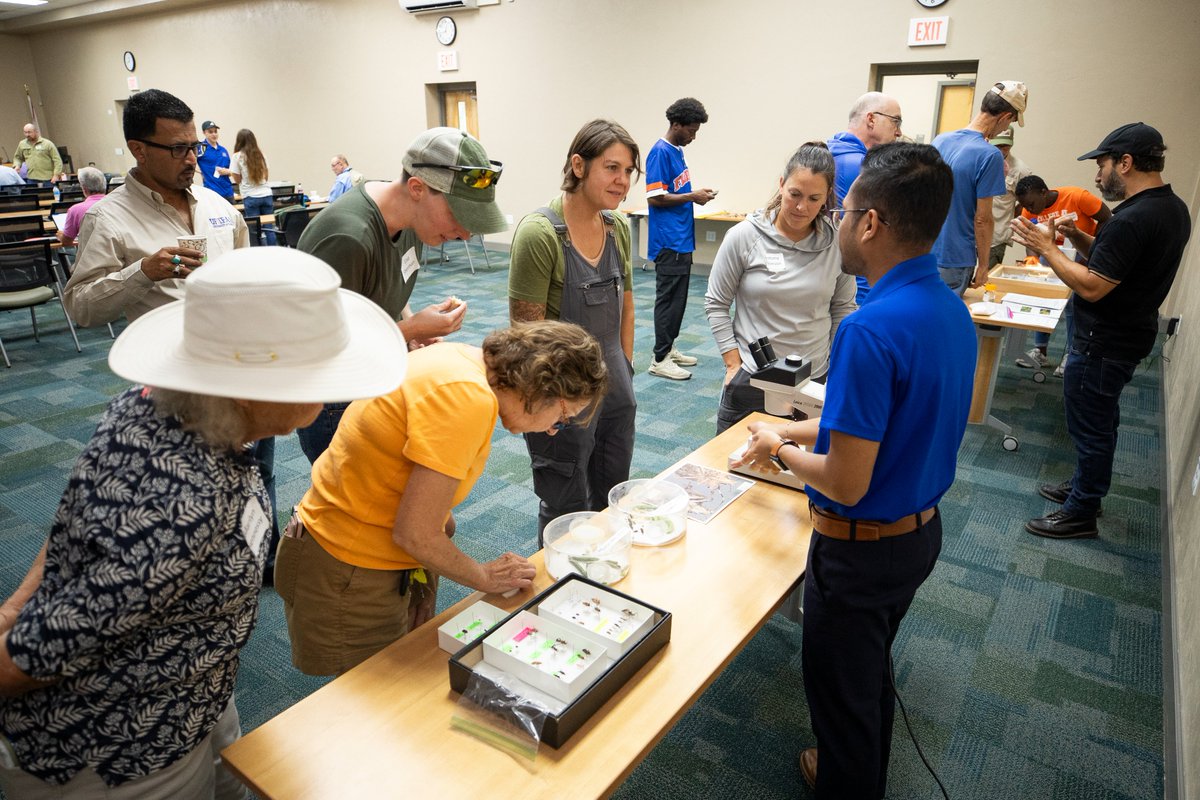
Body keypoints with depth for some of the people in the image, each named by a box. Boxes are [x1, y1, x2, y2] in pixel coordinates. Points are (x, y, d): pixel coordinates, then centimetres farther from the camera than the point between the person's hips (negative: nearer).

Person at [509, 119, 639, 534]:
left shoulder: (619, 227, 3)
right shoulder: (539, 232, -19)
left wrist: (626, 368, 14)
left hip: (615, 387, 7)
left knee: (613, 499, 21)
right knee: (567, 512, 10)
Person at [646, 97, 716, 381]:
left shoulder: (677, 151, 15)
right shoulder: (661, 152, -13)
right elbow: (654, 198, -19)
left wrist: (697, 194, 6)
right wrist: (692, 197, -13)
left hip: (681, 240, 9)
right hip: (668, 242, -9)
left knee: (677, 298, 14)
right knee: (669, 299, -5)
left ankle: (669, 348, 24)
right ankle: (660, 359, 2)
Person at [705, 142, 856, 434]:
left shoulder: (838, 244, -3)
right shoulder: (744, 236, -8)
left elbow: (843, 309, 9)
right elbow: (716, 303, -1)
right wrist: (733, 364, -5)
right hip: (750, 381, -1)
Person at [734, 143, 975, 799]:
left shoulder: (870, 331, -31)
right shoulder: (952, 310, -1)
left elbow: (846, 483, -28)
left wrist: (780, 448, -10)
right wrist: (798, 431, 12)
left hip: (862, 547, -9)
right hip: (922, 529, 9)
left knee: (842, 692, 16)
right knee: (872, 671, 31)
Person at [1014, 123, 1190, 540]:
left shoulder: (1132, 220, -27)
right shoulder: (1172, 208, 7)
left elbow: (1092, 287, -26)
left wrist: (1046, 247, -18)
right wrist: (1078, 238, 0)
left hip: (1103, 344, -10)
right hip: (1127, 334, 10)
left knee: (1091, 427, 3)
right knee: (1101, 421, 22)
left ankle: (1080, 514, 16)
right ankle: (1086, 486, 39)